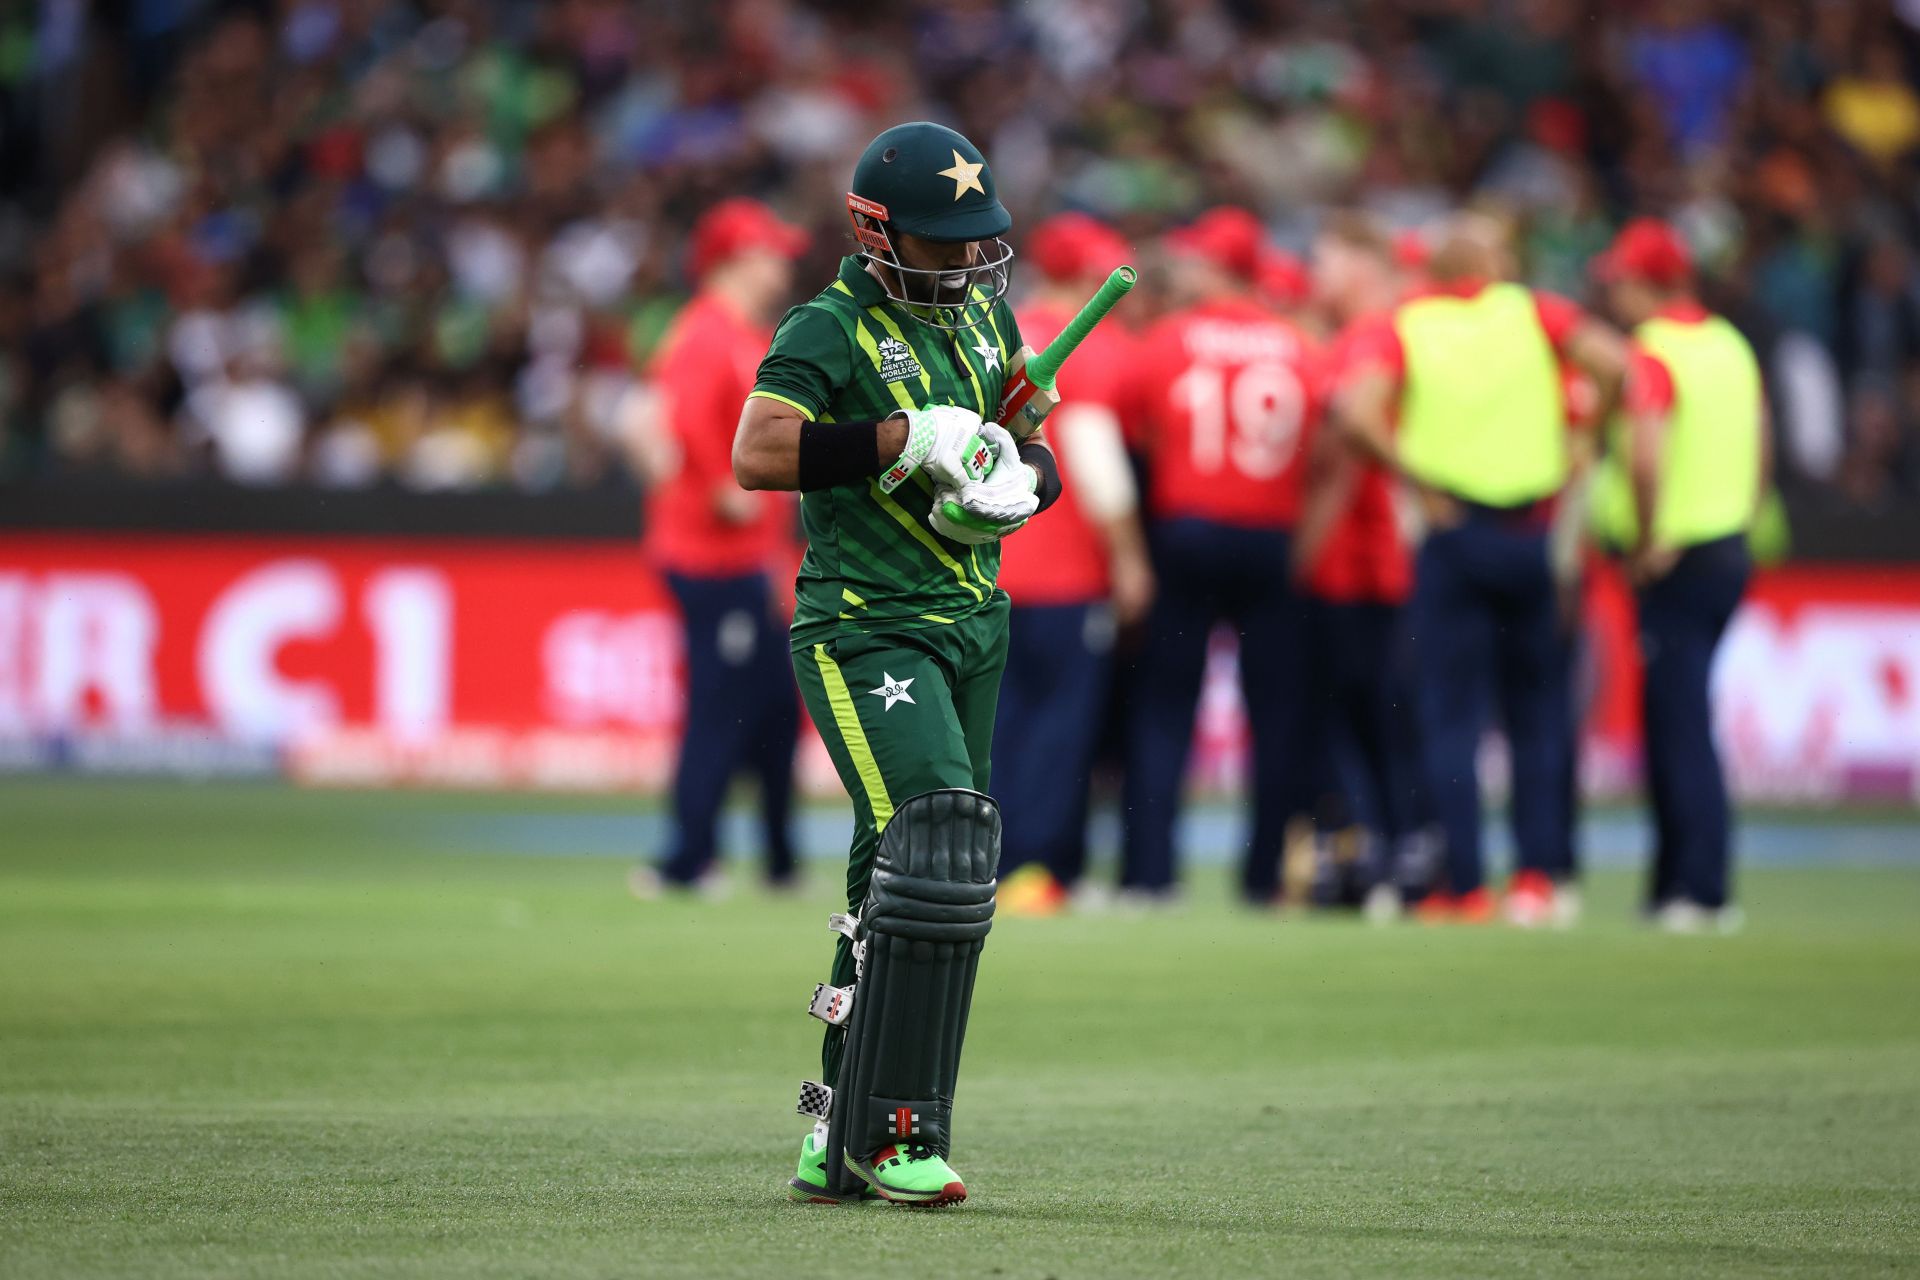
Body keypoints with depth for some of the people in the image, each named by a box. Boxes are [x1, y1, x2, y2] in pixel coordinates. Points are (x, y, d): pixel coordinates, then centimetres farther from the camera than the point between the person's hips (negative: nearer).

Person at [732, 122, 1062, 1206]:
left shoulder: (984, 315, 12)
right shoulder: (832, 330, -11)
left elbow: (1033, 449, 22)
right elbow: (757, 452, -24)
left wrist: (1023, 476, -2)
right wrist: (906, 438, -26)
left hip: (973, 626, 8)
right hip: (865, 634, -8)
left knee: (900, 885, 10)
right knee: (935, 844, -21)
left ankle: (842, 1141, 18)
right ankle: (893, 1134, -17)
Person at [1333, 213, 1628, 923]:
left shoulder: (1398, 328, 0)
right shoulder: (1532, 312, 3)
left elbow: (1357, 412, -17)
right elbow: (1614, 364, -9)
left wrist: (1417, 479, -6)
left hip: (1452, 532, -1)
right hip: (1530, 534, 1)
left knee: (1452, 712, 4)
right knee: (1537, 705, 13)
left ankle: (1466, 884, 1)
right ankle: (1540, 865, 9)